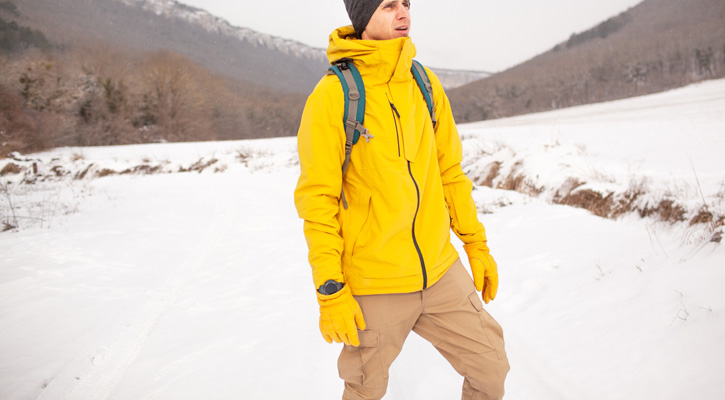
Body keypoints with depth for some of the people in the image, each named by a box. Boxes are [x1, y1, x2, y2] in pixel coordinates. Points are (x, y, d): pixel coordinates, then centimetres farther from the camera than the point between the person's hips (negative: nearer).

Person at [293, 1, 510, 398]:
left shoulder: (425, 82, 5)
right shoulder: (332, 94, -12)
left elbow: (450, 170, 12)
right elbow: (317, 198, -12)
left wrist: (476, 244, 11)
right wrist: (330, 291, -13)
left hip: (441, 272, 5)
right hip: (373, 287, -4)